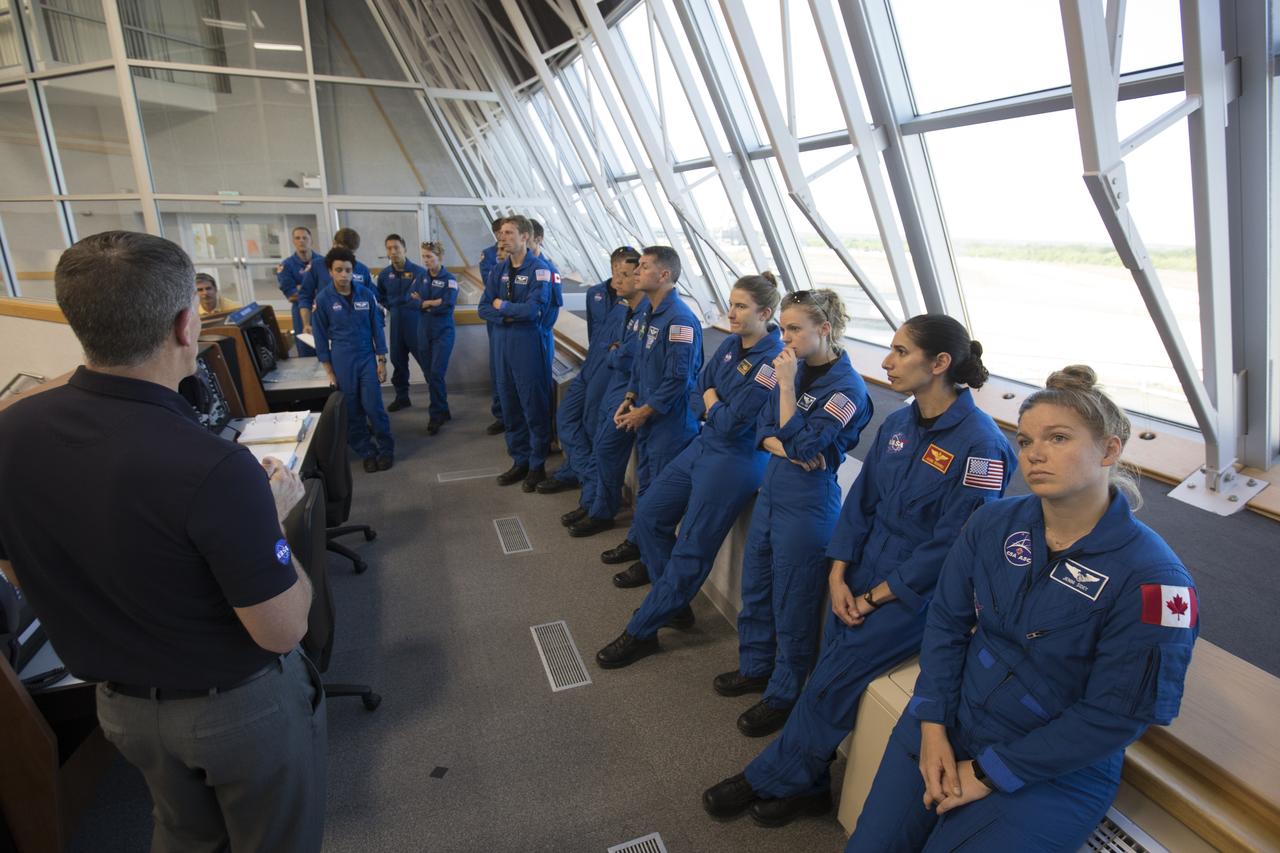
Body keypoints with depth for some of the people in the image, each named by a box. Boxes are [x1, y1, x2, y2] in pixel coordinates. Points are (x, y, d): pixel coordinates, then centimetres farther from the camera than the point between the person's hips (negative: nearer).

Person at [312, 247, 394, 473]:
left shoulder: (366, 294, -4)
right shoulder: (323, 299, -6)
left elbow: (377, 328, 3)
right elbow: (321, 337, -1)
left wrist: (382, 361, 1)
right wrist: (329, 372, -2)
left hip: (367, 358, 0)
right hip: (341, 362, 0)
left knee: (373, 406, -4)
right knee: (352, 411, 6)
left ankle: (386, 449, 14)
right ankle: (366, 452, 21)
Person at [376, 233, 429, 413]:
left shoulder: (418, 272, -11)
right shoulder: (384, 274, 5)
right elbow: (381, 298, 20)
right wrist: (392, 308, 6)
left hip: (416, 324, -5)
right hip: (396, 325, 5)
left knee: (425, 361, -1)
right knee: (398, 362, 14)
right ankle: (402, 397, 27)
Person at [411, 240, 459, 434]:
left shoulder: (449, 279, -7)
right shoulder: (422, 277, 9)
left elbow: (448, 306, -18)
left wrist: (424, 303, -8)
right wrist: (433, 303, -13)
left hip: (443, 332, -5)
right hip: (424, 331, 5)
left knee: (436, 373, -9)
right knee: (429, 374, 8)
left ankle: (437, 415, 4)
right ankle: (442, 411, 21)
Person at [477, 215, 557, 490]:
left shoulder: (539, 268, -9)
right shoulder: (500, 269, 10)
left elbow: (534, 309, -21)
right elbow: (484, 308, 6)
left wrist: (502, 306, -7)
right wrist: (511, 315, -13)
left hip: (529, 343, -6)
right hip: (503, 342, 7)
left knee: (534, 406, 2)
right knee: (510, 405, 12)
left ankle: (537, 465, 15)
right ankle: (520, 460, 25)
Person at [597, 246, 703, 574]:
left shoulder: (680, 319, -21)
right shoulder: (651, 312, 9)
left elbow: (678, 379, -24)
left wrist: (644, 411, -16)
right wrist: (629, 399, 8)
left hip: (670, 421, -9)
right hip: (646, 416, 9)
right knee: (645, 483, 21)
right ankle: (637, 541, 39)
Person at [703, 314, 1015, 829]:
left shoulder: (980, 444, -18)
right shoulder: (897, 424, 4)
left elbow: (951, 546, -18)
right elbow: (860, 502, 7)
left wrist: (874, 598, -13)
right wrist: (839, 575, -4)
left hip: (920, 592, -6)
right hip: (864, 574, 6)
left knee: (833, 679, -8)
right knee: (828, 674, 0)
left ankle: (768, 780, 11)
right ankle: (806, 786, 20)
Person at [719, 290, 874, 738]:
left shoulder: (846, 386, -17)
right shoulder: (797, 368, 4)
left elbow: (801, 443, -22)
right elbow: (765, 429, 5)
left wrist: (787, 384, -20)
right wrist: (788, 450, -15)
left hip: (808, 502, -8)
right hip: (772, 490, 8)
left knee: (792, 604, 7)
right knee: (755, 585, 20)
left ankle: (783, 696, 27)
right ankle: (756, 667, 42)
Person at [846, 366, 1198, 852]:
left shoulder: (1151, 577, -19)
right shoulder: (992, 524, -5)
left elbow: (1115, 716, -17)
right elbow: (947, 621, 1)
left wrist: (988, 774, -15)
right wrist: (932, 725, -8)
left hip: (1055, 774, -3)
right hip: (947, 724, 4)